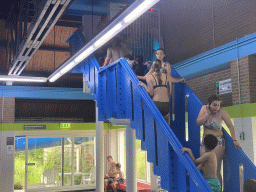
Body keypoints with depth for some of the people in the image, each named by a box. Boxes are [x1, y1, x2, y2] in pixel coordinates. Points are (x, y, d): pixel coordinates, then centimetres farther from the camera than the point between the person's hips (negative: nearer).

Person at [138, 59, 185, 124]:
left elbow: (151, 93, -8)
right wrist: (181, 79, 59)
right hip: (166, 104, 3)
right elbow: (175, 80, 37)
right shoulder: (166, 76, 14)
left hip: (156, 104, -3)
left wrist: (144, 85, 5)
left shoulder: (149, 77, 1)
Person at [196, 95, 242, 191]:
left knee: (215, 170, -8)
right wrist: (208, 113, -15)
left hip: (218, 142, -4)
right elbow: (198, 123, -8)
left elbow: (230, 126, -9)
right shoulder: (204, 108, 0)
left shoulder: (221, 112, -11)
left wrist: (234, 140, -15)